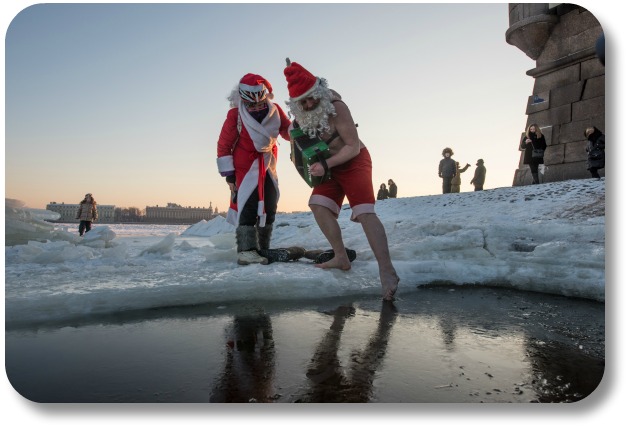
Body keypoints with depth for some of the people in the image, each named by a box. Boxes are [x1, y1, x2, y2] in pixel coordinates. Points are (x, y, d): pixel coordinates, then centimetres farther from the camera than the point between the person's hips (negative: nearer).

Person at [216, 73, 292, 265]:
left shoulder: (275, 110, -6)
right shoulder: (235, 114, -16)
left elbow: (288, 131, 3)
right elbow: (224, 145, -11)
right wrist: (228, 174, -11)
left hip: (268, 166, 6)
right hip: (244, 167, -5)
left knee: (268, 208, 7)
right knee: (247, 207, -17)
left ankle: (262, 250, 18)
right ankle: (246, 251, -16)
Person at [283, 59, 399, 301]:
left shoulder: (336, 107, -26)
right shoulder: (301, 112, -6)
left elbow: (353, 147, -22)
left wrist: (326, 165, -28)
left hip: (354, 161, -7)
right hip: (329, 166, 7)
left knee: (365, 212, -20)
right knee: (318, 205, -11)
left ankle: (387, 272, -26)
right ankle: (341, 258, -4)